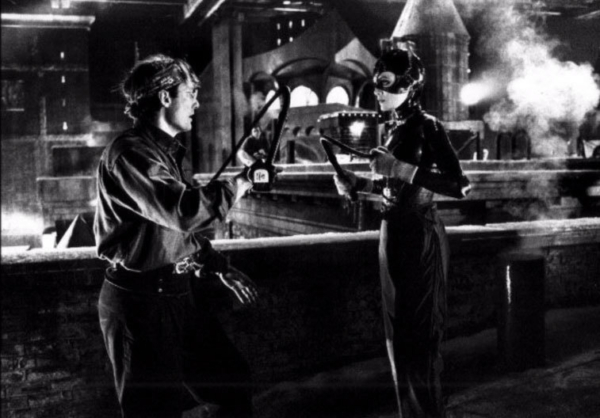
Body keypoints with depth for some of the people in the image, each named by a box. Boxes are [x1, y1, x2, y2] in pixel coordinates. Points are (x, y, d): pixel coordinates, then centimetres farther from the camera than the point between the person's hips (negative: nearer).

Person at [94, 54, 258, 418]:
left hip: (176, 292, 9)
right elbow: (184, 211, -32)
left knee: (233, 379, 14)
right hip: (140, 300, -9)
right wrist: (235, 185, -15)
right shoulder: (131, 153, -18)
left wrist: (220, 268, 14)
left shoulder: (166, 150, 14)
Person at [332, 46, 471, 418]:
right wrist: (357, 183, 3)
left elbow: (461, 186, -21)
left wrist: (404, 169, -25)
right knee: (398, 332, 15)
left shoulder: (428, 127, -13)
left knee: (420, 334, -2)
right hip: (394, 235, 9)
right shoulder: (396, 129, 11)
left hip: (420, 237, -9)